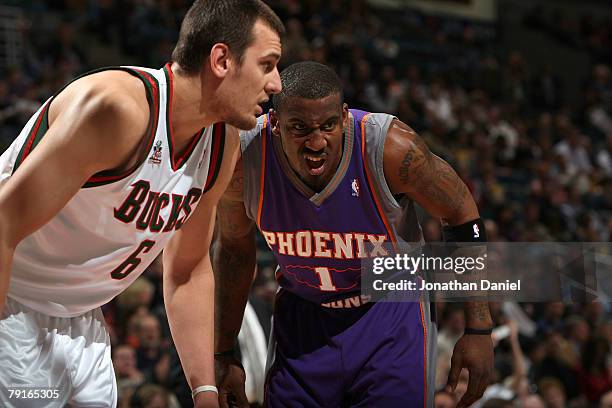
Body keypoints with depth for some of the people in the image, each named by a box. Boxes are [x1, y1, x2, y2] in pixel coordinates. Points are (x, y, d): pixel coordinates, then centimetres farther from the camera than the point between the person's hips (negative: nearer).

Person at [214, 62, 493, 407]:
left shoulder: (393, 149, -29)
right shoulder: (243, 157, -21)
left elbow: (462, 214, -12)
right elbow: (234, 248, -1)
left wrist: (479, 330, -11)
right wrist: (224, 355, 4)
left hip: (392, 313, -2)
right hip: (301, 314, 2)